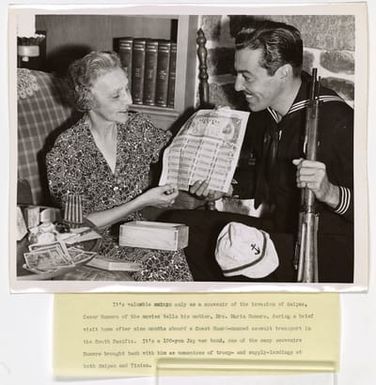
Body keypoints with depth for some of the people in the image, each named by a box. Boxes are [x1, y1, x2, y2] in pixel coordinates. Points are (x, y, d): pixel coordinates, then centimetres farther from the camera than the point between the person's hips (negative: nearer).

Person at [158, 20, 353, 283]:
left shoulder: (339, 122, -19)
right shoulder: (263, 113, 6)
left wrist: (330, 193, -36)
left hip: (331, 249, -8)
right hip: (277, 230, 8)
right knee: (181, 224, -4)